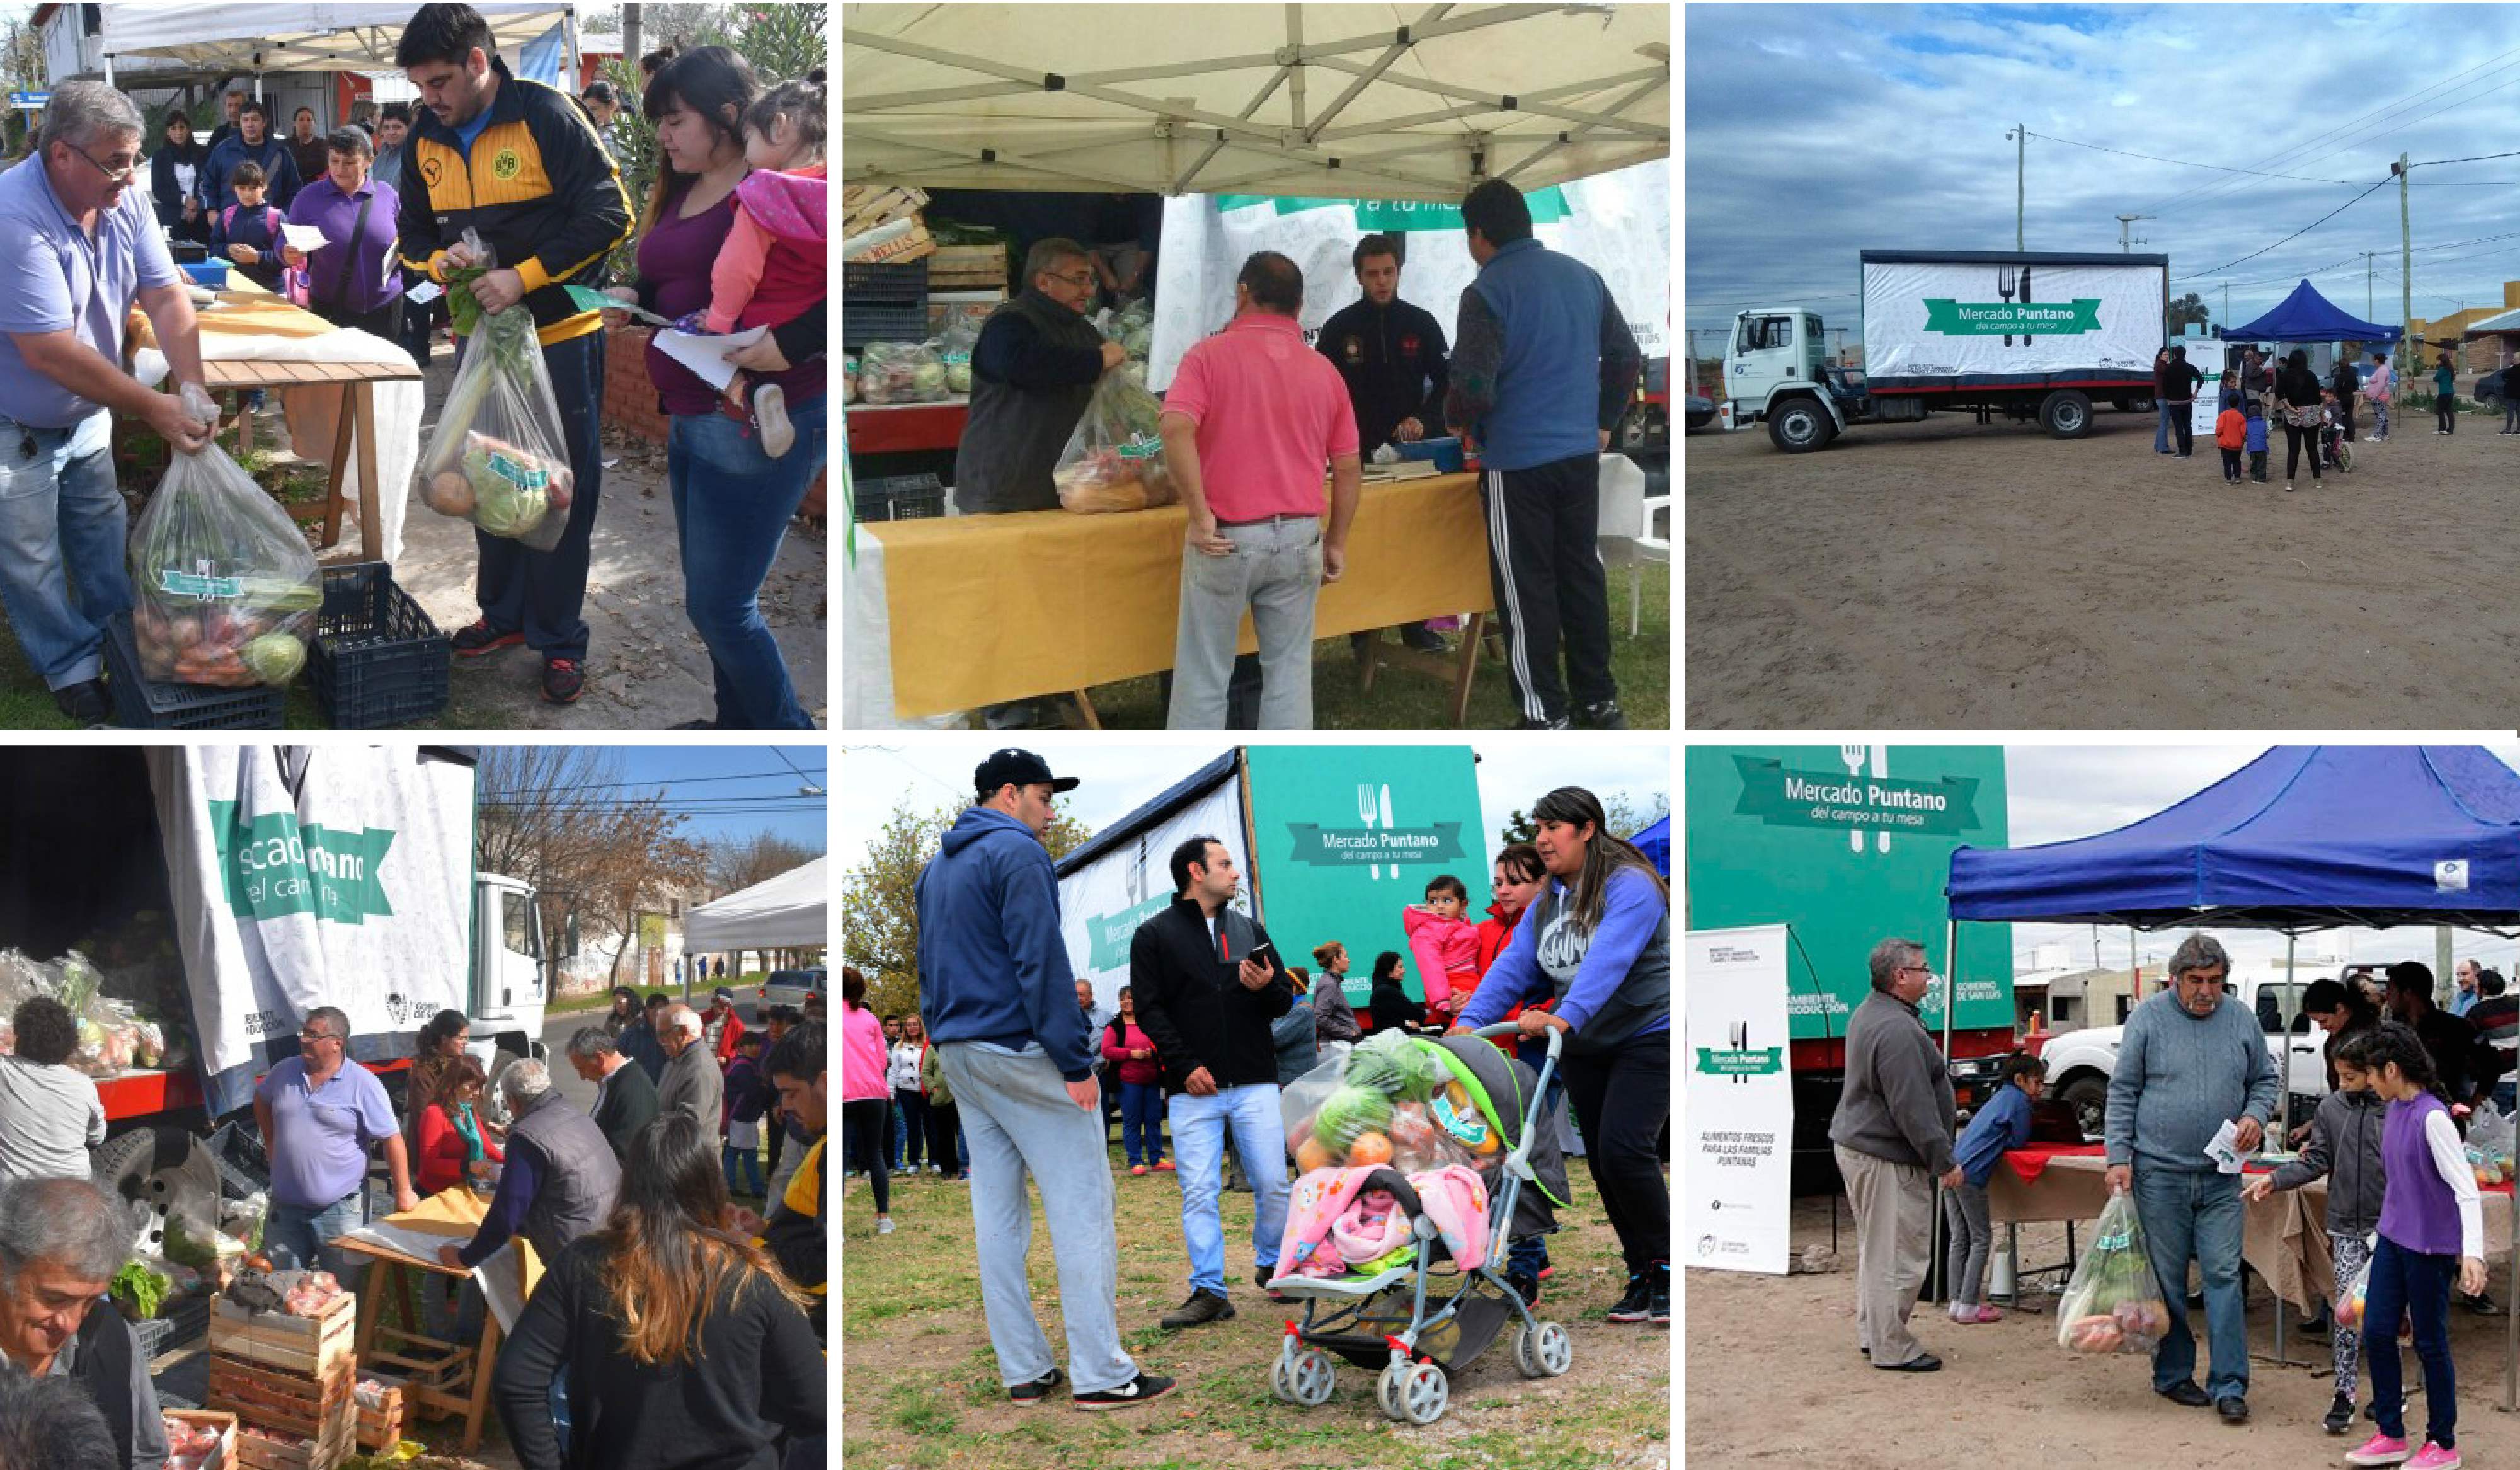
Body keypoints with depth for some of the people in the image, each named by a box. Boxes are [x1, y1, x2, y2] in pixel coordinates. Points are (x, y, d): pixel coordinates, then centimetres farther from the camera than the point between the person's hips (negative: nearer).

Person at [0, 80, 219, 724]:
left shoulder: (123, 202, -11)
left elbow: (166, 297, -9)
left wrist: (193, 388, -25)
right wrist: (154, 409, -32)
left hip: (86, 412, 7)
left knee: (103, 534, 21)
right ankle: (71, 667, 24)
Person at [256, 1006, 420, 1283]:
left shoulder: (363, 1084, -12)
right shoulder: (285, 1071, 3)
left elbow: (392, 1139, -12)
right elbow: (261, 1099, 26)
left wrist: (404, 1192, -14)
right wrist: (271, 1141, 17)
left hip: (340, 1208, -5)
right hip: (285, 1206, 5)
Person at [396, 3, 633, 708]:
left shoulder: (546, 115, -15)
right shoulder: (427, 138, 4)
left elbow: (609, 215, -18)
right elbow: (415, 230, 14)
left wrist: (523, 278, -23)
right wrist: (437, 261, -10)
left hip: (559, 337, -6)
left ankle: (559, 641, 11)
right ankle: (505, 615, 31)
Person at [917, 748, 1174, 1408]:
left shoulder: (936, 867, 18)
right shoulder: (1017, 852, -10)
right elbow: (1041, 961, -17)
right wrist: (1075, 1063, -17)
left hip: (958, 1056, 9)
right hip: (1022, 1054, -9)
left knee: (998, 1215, 9)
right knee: (1082, 1208, -5)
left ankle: (1023, 1371, 10)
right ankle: (1101, 1374, -7)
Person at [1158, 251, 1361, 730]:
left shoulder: (1210, 355, -4)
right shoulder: (1325, 372, 8)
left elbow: (1177, 430, -21)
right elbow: (1348, 468, 9)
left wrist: (1199, 514, -16)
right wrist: (1336, 543, 17)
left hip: (1226, 538, -3)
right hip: (1298, 537, 3)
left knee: (1203, 674, 6)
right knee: (1289, 671, 10)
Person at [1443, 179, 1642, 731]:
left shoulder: (1487, 292, -14)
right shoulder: (1583, 275, 7)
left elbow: (1472, 390, -20)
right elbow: (1627, 356, 13)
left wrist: (1455, 419, 1)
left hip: (1517, 462, -6)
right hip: (1581, 454, 6)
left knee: (1527, 587, 2)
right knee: (1582, 573, 15)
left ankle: (1547, 717, 7)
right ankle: (1600, 702, 21)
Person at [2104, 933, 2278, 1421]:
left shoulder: (2240, 1019, 6)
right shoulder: (2148, 1018, -3)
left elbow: (2267, 1080, 16)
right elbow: (2123, 1091, 0)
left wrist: (2256, 1115, -5)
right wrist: (2119, 1157, -6)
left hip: (2220, 1178, 2)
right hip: (2160, 1174, -2)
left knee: (2224, 1275, -2)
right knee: (2168, 1280, 5)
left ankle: (2229, 1385, 1)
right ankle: (2173, 1374, 18)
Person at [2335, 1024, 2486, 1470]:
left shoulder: (2432, 1117, -21)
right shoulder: (2395, 1109, 5)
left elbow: (2466, 1187, -25)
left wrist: (2472, 1253, -34)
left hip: (2431, 1245, -8)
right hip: (2393, 1236, 8)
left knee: (2430, 1342, 4)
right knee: (2377, 1330, 8)